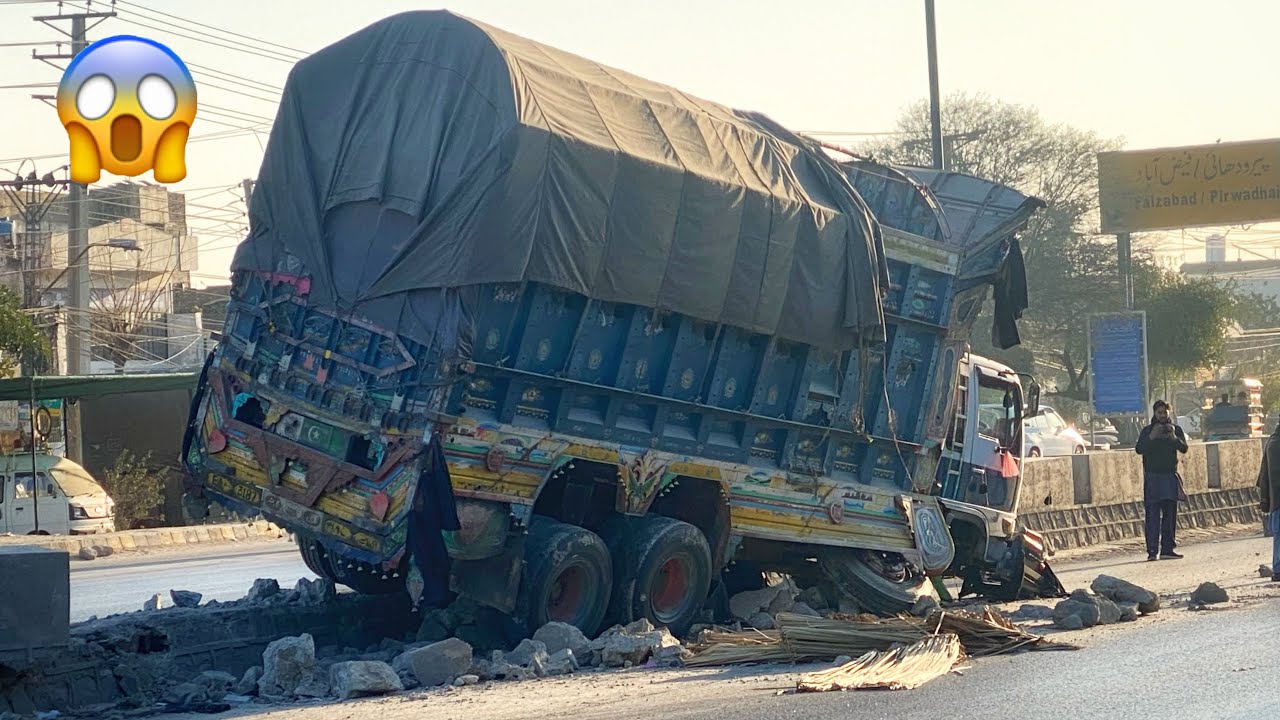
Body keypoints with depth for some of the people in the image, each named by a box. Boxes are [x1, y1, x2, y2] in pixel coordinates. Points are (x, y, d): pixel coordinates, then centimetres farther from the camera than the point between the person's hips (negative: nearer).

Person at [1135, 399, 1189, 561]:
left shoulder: (1176, 430, 8)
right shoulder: (1147, 431, 4)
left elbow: (1184, 449, -5)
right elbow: (1139, 449, -8)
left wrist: (1174, 438, -23)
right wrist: (1151, 437, -22)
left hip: (1170, 476, 3)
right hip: (1152, 476, -3)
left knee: (1170, 514, 2)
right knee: (1153, 514, -9)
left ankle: (1167, 549, 5)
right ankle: (1152, 550, -13)